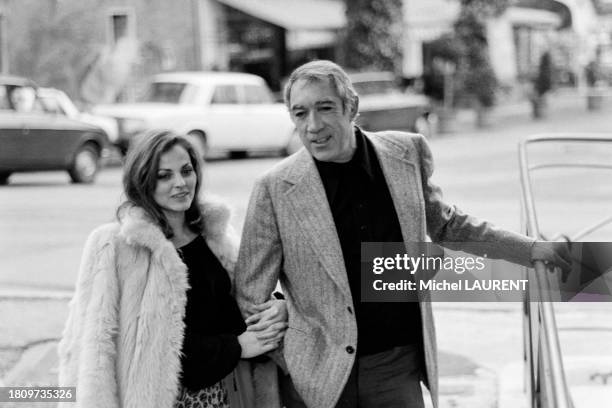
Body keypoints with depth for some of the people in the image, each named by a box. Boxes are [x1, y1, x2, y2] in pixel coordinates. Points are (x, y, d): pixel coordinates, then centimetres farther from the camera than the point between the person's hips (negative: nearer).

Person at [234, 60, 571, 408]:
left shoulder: (407, 154, -1)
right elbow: (251, 299, -3)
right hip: (317, 378, -2)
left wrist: (532, 250, 17)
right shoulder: (275, 189, -9)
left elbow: (445, 223, 16)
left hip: (400, 366, 2)